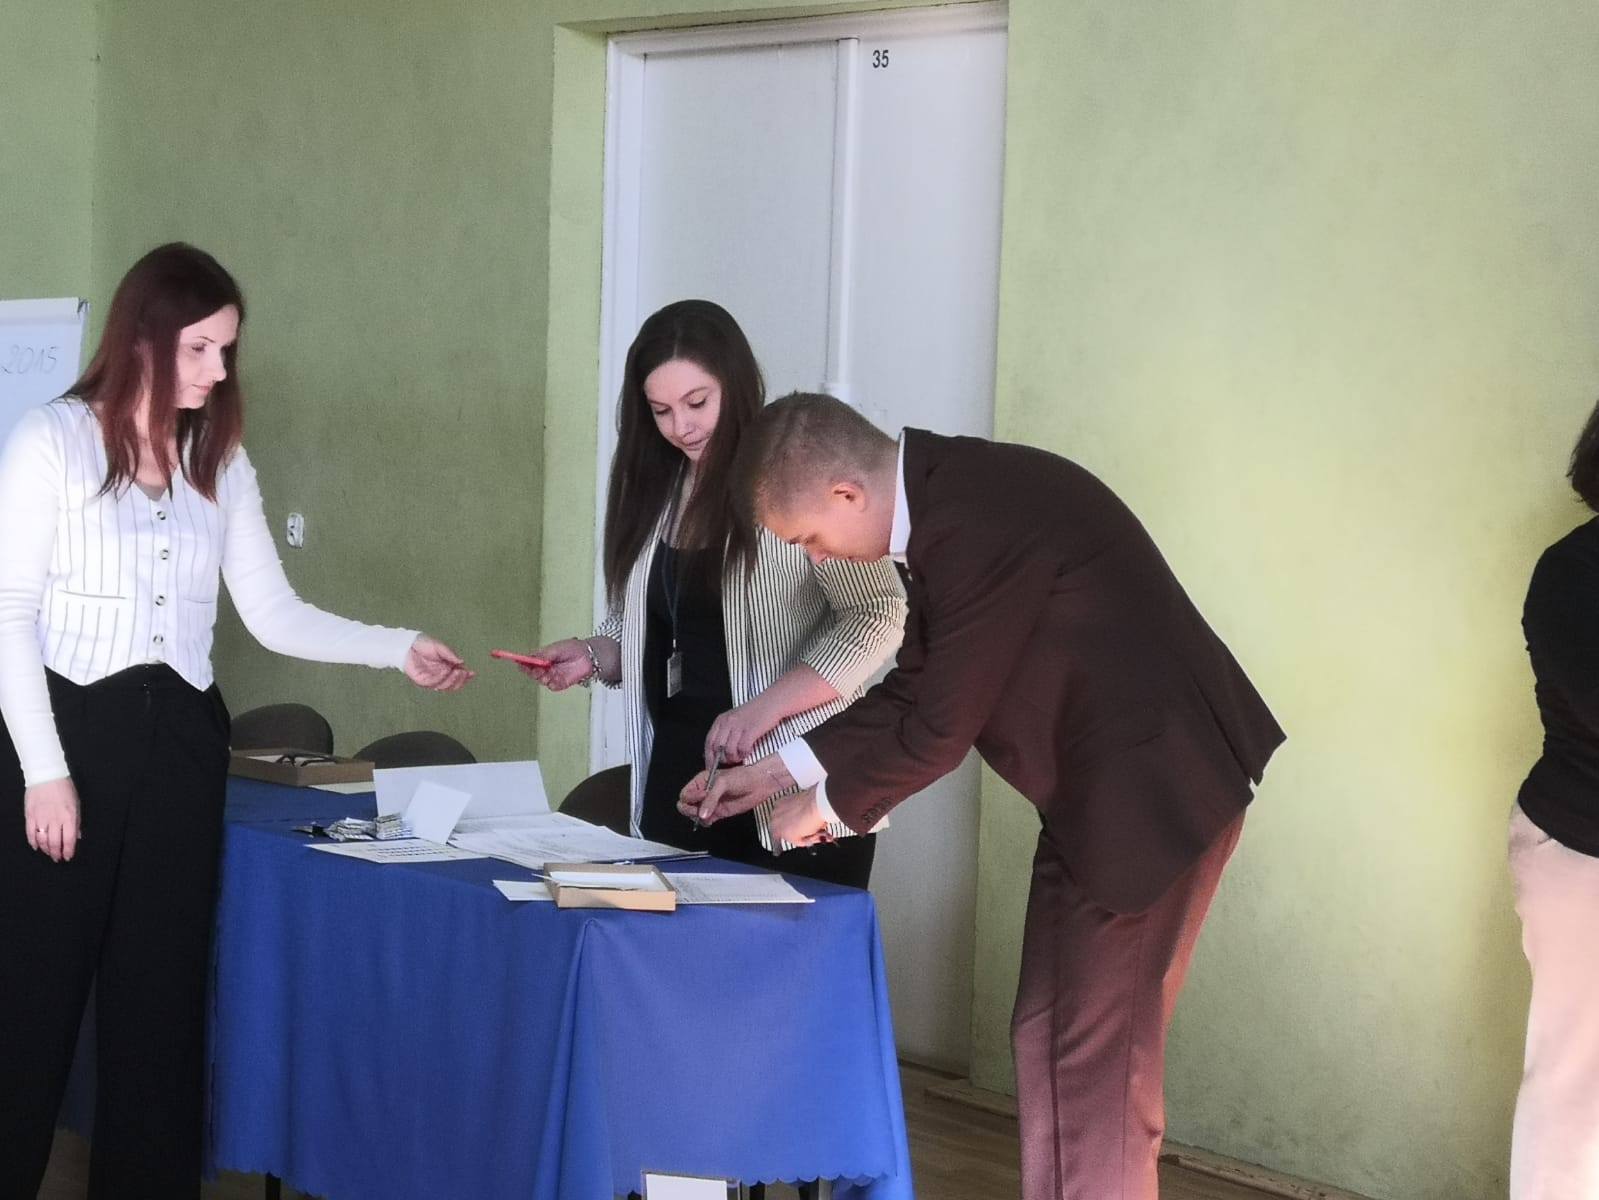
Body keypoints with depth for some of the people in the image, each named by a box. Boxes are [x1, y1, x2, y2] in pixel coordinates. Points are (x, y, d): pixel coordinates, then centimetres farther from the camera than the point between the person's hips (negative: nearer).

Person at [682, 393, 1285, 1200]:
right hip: (1097, 789, 10)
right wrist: (781, 770, 13)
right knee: (1048, 1039, 15)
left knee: (1096, 1055, -3)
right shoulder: (945, 500, 6)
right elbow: (913, 692, 15)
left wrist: (828, 804, -3)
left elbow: (942, 724, -19)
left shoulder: (979, 519, -24)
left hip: (1154, 787, -10)